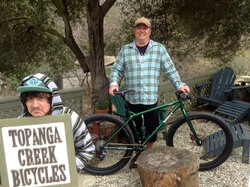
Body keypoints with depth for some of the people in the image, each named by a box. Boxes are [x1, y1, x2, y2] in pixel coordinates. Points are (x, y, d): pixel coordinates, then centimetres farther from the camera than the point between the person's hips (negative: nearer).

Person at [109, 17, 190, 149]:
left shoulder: (159, 48, 3)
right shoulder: (125, 50, 5)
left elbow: (170, 69, 3)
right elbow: (116, 69, 7)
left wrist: (179, 85, -7)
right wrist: (113, 84, -11)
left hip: (151, 98, 0)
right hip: (132, 98, 1)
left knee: (152, 128, 9)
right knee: (135, 129, 11)